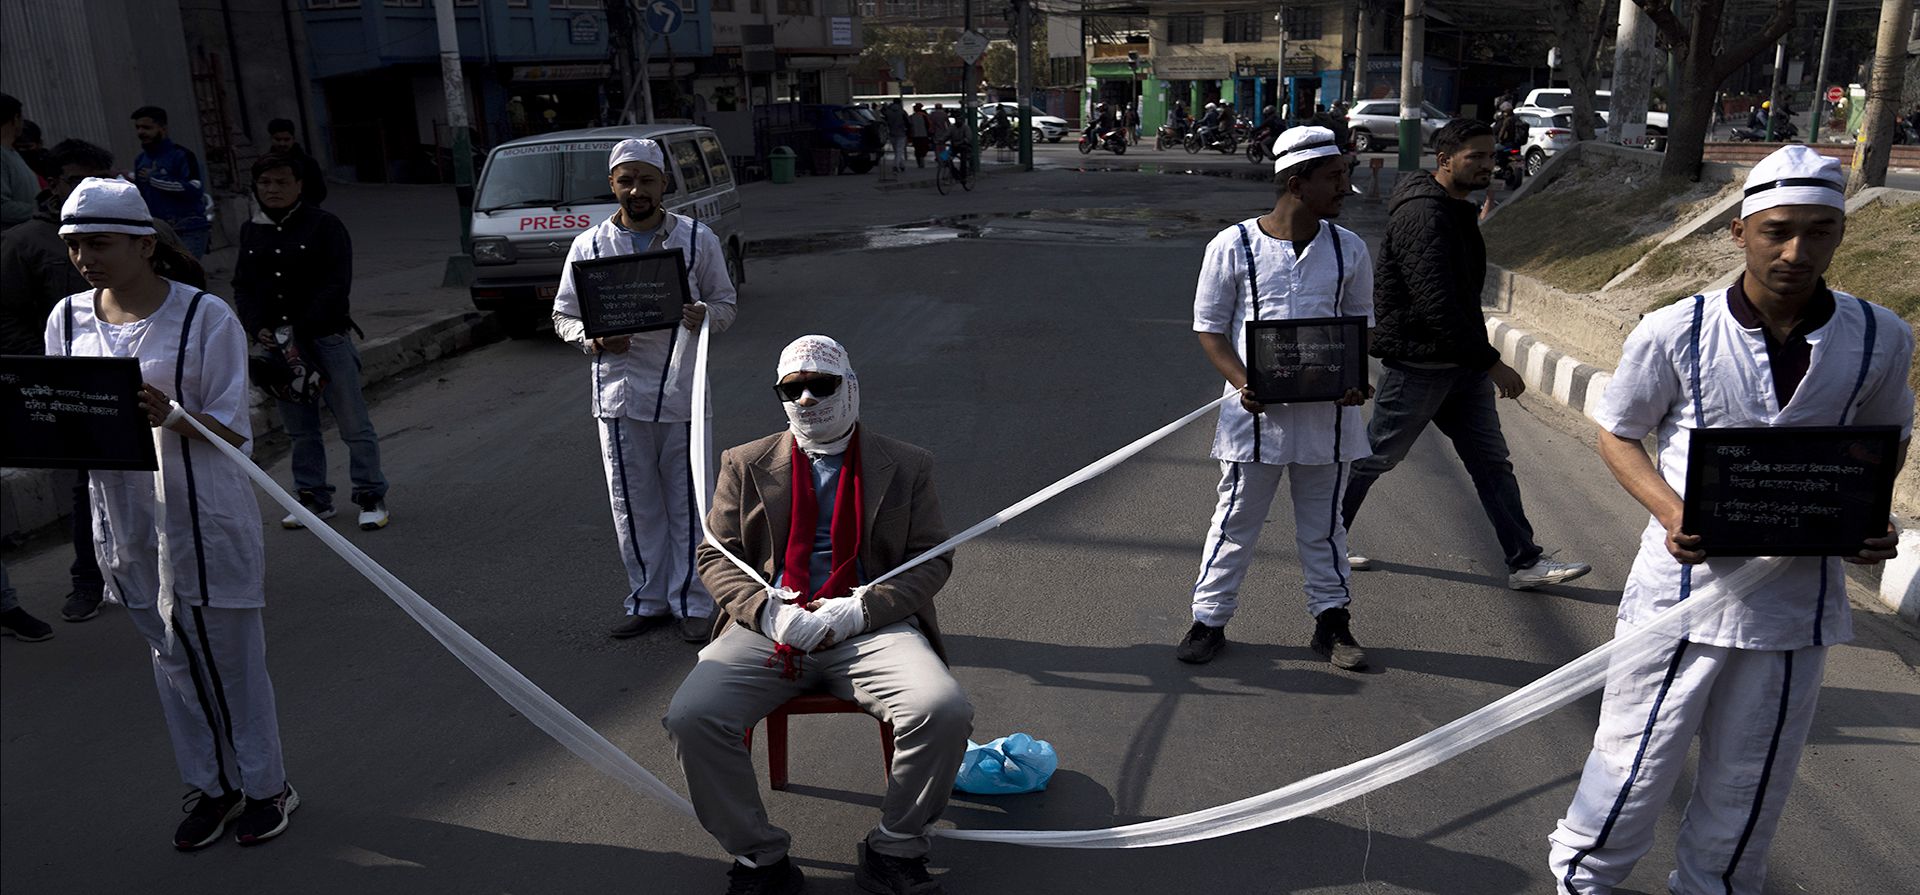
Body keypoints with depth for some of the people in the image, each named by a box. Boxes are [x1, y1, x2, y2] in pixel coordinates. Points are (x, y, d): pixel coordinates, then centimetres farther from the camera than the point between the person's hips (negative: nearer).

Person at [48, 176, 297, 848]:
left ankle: (264, 785, 22)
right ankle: (210, 786, 30)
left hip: (202, 511, -5)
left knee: (230, 654, 4)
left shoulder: (205, 316, -11)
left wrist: (171, 417, -31)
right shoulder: (68, 320, 5)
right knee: (172, 657, 15)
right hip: (124, 515, 5)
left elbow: (231, 429, -11)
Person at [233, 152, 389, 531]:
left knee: (353, 424, -3)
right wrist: (259, 329, -4)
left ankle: (371, 497, 5)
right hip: (277, 343, 5)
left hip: (327, 339, -5)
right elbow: (242, 286, 14)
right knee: (300, 429, 12)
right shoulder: (251, 232, 12)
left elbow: (336, 285, -11)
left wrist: (300, 332, -16)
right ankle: (314, 497, 22)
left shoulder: (324, 226, -4)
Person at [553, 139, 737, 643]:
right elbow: (564, 316, 8)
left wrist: (704, 315, -16)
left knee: (688, 504, 5)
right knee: (634, 505, 9)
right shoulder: (589, 246, 3)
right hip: (620, 393, 1)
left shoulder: (698, 239, 2)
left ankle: (692, 602, 18)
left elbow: (726, 304, 8)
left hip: (682, 392, -1)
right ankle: (647, 600, 24)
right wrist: (593, 341, -13)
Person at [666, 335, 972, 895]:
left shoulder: (905, 467, 11)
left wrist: (860, 609, -11)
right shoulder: (747, 465, 15)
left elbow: (933, 559, 6)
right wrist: (767, 611, -9)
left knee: (944, 712, -28)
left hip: (872, 626, -1)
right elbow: (716, 555, 11)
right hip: (770, 628, 2)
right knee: (690, 718, -23)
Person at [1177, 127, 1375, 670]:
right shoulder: (1233, 246, -6)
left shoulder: (1348, 249, 5)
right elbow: (1209, 327, -1)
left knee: (1323, 524, 14)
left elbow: (1360, 323, 13)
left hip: (1328, 410, 3)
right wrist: (1242, 383, -16)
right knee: (1237, 521, 7)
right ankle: (1210, 619, 21)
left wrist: (1355, 379, -6)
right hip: (1256, 411, -3)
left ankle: (1330, 620, 29)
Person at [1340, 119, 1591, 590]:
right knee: (1374, 457, 5)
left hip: (1461, 363, 9)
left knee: (1493, 462, 6)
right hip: (1418, 364, -9)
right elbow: (1437, 306, -27)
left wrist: (1481, 360, 19)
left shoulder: (1458, 209, 13)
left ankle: (1526, 562, 10)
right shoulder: (1422, 215, -20)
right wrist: (1492, 363, -24)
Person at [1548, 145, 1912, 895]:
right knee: (1639, 756, 9)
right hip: (1687, 578, -2)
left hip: (1800, 593, 3)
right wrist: (1670, 511, -17)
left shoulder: (1880, 338, -5)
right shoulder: (1673, 333, -13)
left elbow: (1889, 435, 12)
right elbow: (1618, 435, 0)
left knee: (1753, 775, 18)